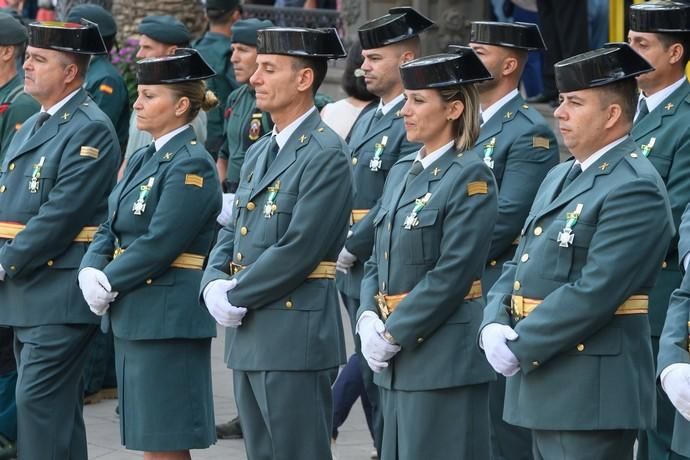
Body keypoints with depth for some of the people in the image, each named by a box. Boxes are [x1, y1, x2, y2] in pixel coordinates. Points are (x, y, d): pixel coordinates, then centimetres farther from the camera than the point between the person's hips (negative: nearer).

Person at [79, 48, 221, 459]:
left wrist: (108, 283, -14)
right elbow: (110, 229, 14)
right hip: (133, 317, 9)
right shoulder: (144, 159, 15)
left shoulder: (192, 165, -14)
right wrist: (91, 270, -5)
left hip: (168, 317, -9)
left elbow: (160, 243, -20)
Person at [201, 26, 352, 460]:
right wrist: (214, 284, -1)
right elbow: (233, 231, 18)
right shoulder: (259, 152, 16)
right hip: (250, 337, 9)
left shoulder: (325, 155, -13)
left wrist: (236, 297, -12)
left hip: (295, 336, -9)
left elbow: (298, 249, -19)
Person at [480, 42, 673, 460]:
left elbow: (594, 292, -22)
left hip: (592, 394, -9)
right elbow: (518, 266, 17)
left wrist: (520, 347, -18)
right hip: (544, 386, 9)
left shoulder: (635, 189, -15)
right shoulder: (560, 178, 17)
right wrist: (494, 325, -2)